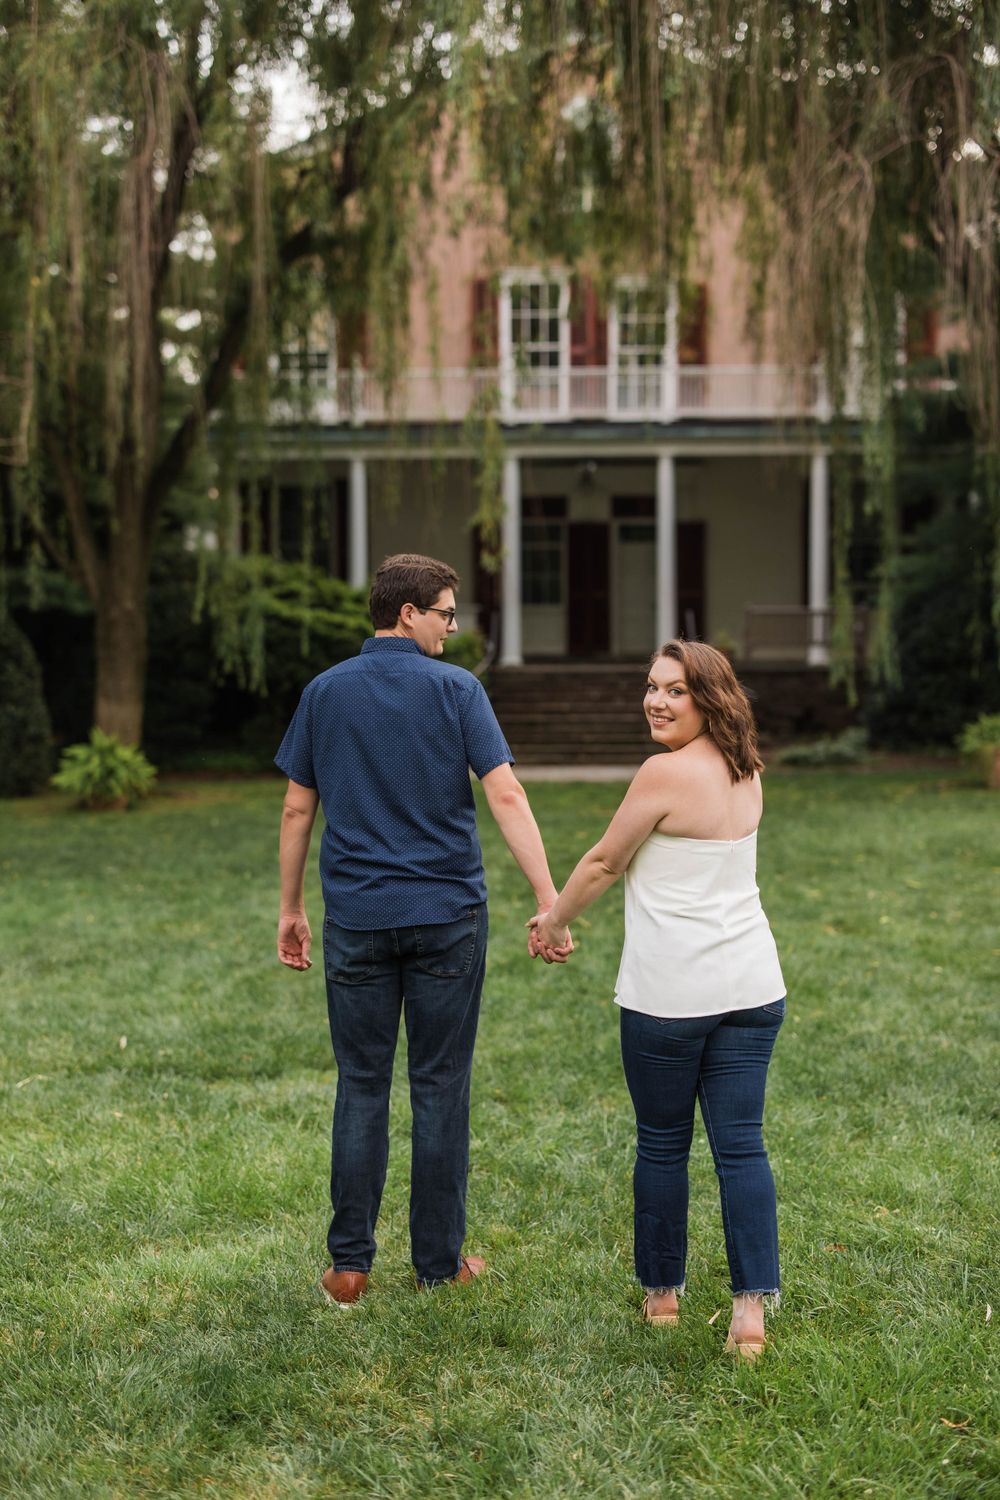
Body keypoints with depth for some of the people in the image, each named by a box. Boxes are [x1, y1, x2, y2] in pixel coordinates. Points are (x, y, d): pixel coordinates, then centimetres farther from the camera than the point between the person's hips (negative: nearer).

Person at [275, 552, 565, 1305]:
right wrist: (549, 897, -16)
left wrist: (290, 909, 15)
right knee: (440, 1088, 7)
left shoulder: (325, 692, 5)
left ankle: (349, 1265, 10)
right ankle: (440, 1261, 15)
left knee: (361, 1088, 8)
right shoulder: (457, 690, -4)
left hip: (356, 918, 2)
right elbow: (505, 796, -14)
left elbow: (297, 809, 7)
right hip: (447, 915, -2)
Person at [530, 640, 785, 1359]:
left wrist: (555, 922, 13)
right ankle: (752, 1309, -1)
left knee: (662, 1144, 10)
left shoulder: (666, 774, -13)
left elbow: (604, 862, -3)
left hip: (671, 992, -6)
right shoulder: (746, 773, 10)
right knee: (741, 1144, 4)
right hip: (752, 985, 6)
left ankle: (662, 1293, 24)